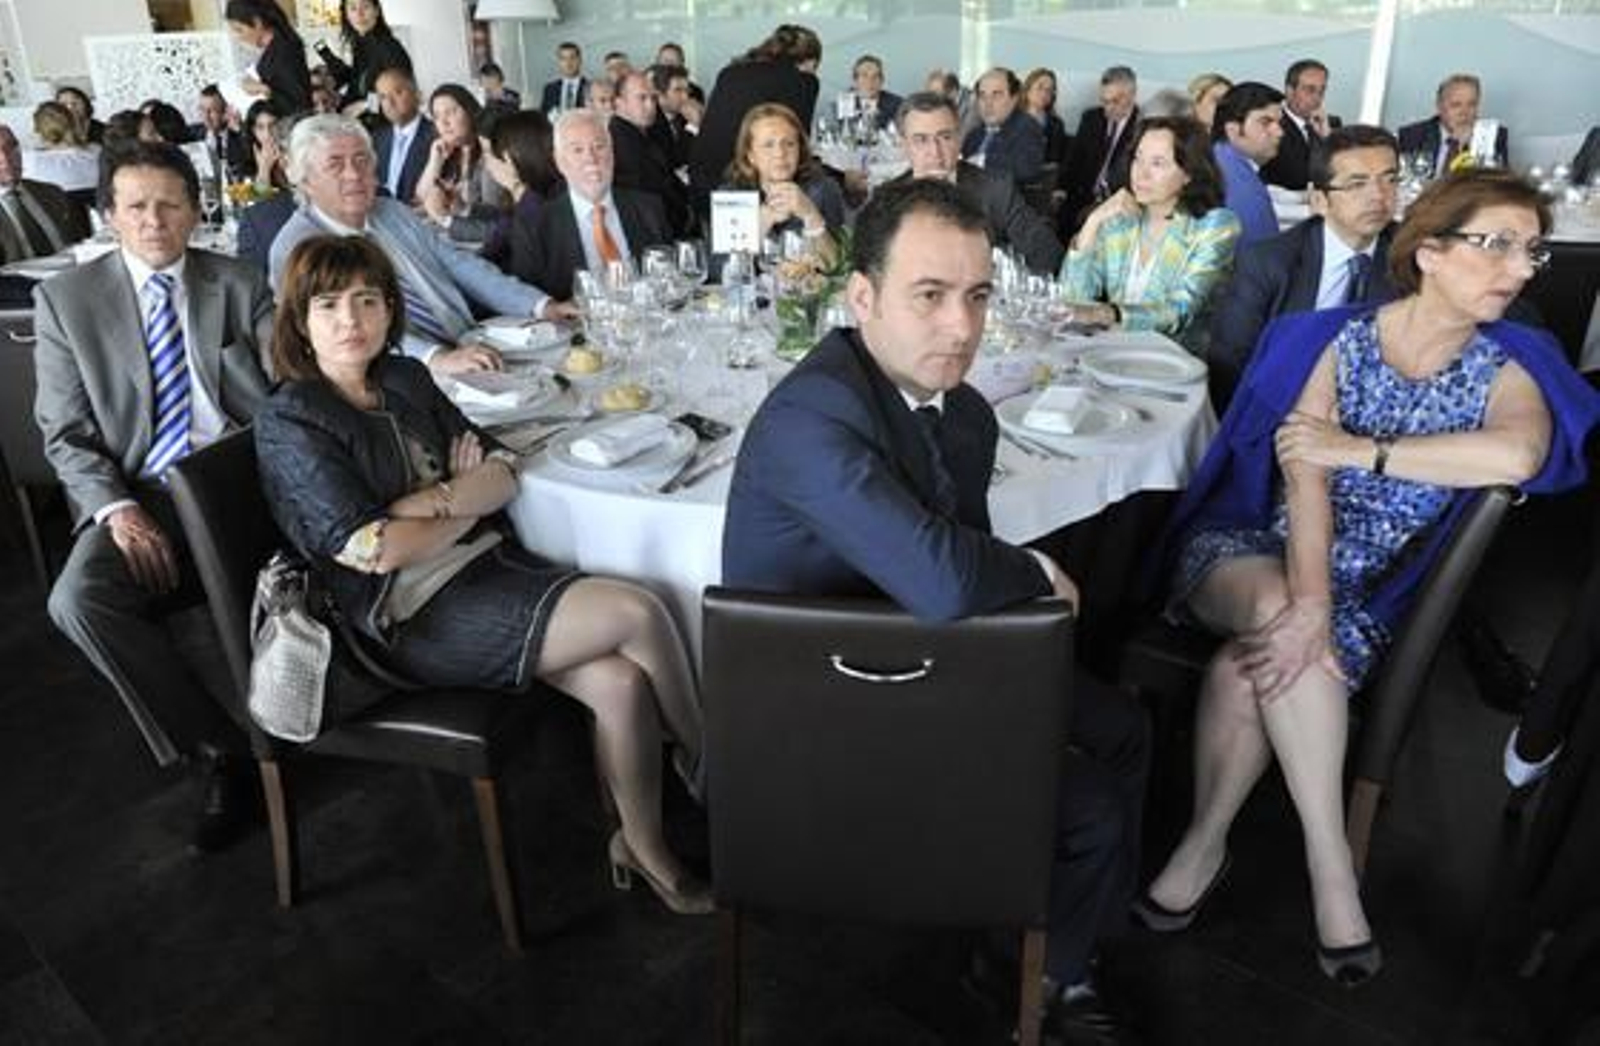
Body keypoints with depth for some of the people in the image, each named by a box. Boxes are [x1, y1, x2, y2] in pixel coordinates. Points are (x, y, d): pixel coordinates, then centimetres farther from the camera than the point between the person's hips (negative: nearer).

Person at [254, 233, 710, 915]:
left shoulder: (406, 379, 13)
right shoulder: (288, 423, -5)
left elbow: (504, 474, 6)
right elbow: (377, 550, -14)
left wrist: (432, 501, -13)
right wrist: (467, 507, 0)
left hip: (489, 566, 6)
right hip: (416, 619, -6)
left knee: (621, 683, -19)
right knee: (638, 614, -20)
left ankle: (645, 846, 2)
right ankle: (710, 777, 4)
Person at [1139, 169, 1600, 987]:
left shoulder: (1505, 371, -1)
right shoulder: (1335, 338, -3)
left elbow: (1519, 454, -26)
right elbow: (1304, 469, -17)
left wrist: (1359, 447, -25)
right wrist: (1307, 599, -30)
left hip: (1365, 590, 0)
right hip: (1253, 548, 0)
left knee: (1250, 668, -30)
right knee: (1278, 618, -34)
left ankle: (1205, 843, -8)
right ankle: (1330, 863, -21)